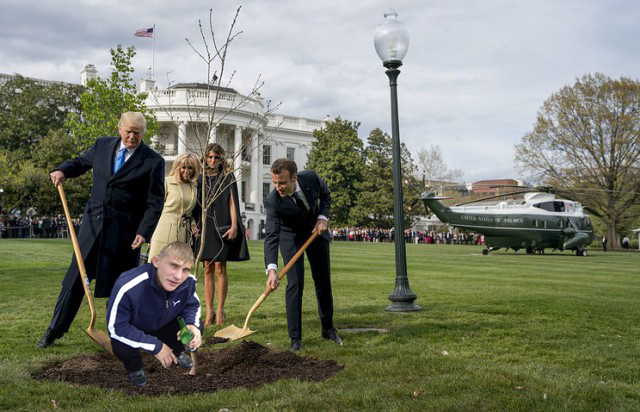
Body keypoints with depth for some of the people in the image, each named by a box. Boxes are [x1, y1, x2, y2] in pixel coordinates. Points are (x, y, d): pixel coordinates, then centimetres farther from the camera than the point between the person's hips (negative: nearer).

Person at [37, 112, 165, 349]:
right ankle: (55, 329, 21)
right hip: (94, 222, 4)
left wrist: (144, 232, -18)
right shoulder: (102, 145, 6)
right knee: (76, 276, 8)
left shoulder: (153, 162, -7)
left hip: (125, 230, -3)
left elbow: (155, 203, -8)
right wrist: (63, 171, 4)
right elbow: (81, 162, 24)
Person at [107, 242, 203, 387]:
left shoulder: (189, 281, -27)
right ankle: (134, 367, 6)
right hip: (129, 331, -4)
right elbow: (116, 327, -32)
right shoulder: (127, 287, -41)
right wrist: (155, 346, -32)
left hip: (163, 325, 4)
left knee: (196, 328, -17)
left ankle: (175, 352, 19)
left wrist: (192, 325, -30)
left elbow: (192, 305, -6)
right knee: (122, 347, -34)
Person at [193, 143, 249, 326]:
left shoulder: (228, 177, 5)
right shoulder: (201, 179, 12)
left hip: (222, 227, -3)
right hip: (204, 227, 3)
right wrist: (195, 225, 6)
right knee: (207, 269, 3)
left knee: (220, 268, -4)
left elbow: (232, 203, -1)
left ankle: (220, 310, 4)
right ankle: (209, 311, 6)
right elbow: (196, 204, 15)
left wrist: (234, 226, -10)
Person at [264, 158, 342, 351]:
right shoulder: (273, 201, -33)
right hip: (291, 236, -3)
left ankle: (328, 328, 30)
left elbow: (326, 195, -2)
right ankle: (295, 338, -4)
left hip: (316, 230, 3)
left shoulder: (311, 178, -26)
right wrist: (271, 269, -50)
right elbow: (271, 236, -39)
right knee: (295, 283, -14)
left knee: (323, 282, 11)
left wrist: (322, 217, -18)